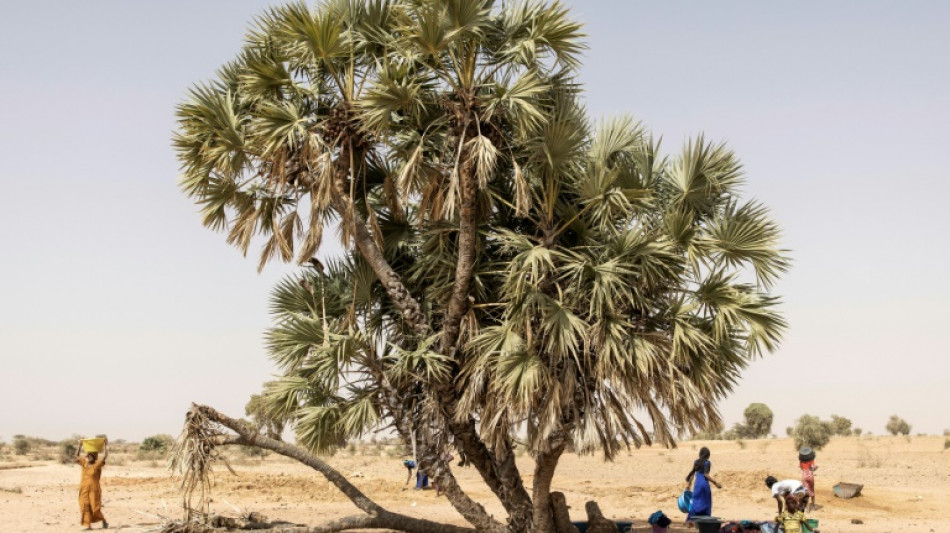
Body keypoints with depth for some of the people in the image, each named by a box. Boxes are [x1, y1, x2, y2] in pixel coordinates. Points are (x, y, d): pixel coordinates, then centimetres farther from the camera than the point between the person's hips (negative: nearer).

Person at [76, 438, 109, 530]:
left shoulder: (97, 464, -4)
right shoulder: (84, 463, 10)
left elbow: (105, 456, -14)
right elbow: (77, 456, 17)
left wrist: (106, 445, -11)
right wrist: (80, 445, 14)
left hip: (94, 489, -5)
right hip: (84, 489, 5)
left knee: (95, 508, -1)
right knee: (85, 507, -1)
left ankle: (104, 521, 19)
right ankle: (88, 525, 2)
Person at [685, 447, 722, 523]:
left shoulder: (696, 462, 6)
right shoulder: (707, 462, -8)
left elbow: (692, 473, 9)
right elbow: (706, 475, -15)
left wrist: (688, 484, 18)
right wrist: (715, 483, -12)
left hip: (697, 484, 5)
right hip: (704, 483, -4)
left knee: (696, 501, 8)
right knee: (705, 502, 6)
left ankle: (690, 519, -1)